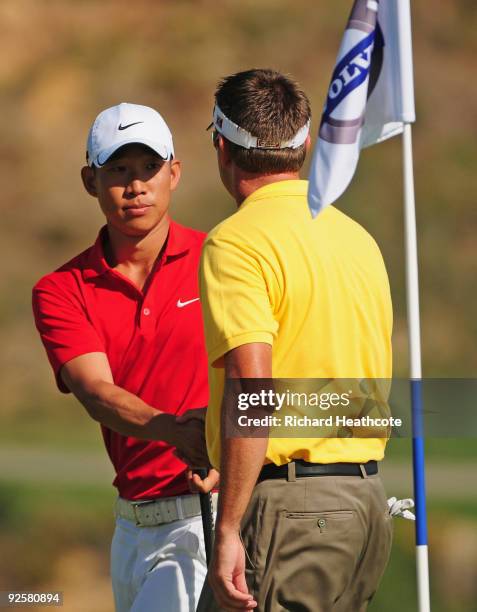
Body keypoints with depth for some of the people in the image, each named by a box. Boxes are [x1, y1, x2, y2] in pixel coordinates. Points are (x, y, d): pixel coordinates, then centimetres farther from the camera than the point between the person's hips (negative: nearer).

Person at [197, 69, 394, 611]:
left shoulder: (238, 241, -11)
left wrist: (228, 530, -21)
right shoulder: (358, 237, 15)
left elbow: (253, 389, -21)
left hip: (288, 506, -8)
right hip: (368, 502, 8)